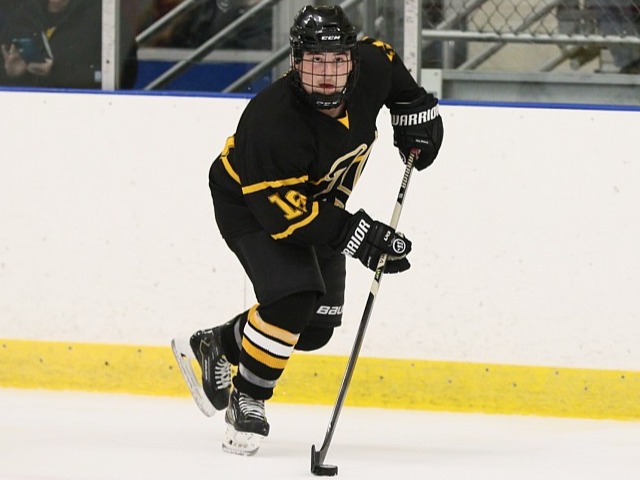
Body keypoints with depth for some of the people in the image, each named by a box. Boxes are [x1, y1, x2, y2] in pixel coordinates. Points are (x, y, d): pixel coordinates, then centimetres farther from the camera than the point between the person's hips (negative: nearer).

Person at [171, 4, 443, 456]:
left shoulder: (371, 67, -21)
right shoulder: (273, 122, -39)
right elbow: (285, 216, -37)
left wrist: (415, 109, 2)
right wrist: (360, 236, -39)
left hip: (318, 202, 7)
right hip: (249, 204, -7)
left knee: (316, 327, 6)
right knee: (293, 296, -28)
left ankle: (213, 346, 28)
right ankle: (248, 399, -8)